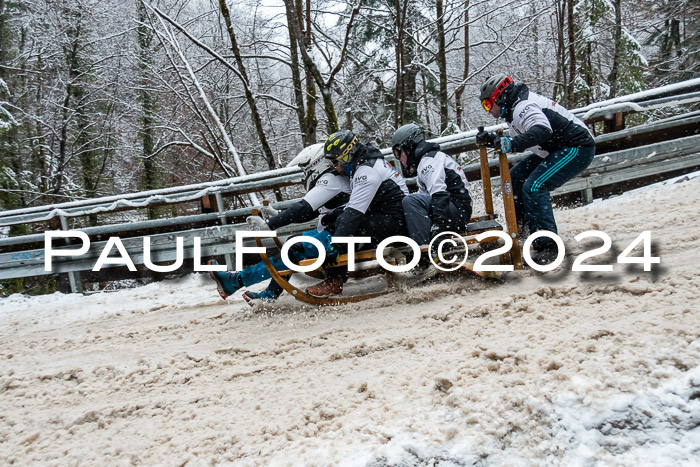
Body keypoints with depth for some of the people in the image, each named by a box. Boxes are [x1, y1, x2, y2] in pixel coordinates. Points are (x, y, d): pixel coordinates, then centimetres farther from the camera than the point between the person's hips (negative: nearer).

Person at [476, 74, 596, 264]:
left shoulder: (523, 106, -20)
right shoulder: (515, 108, 12)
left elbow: (542, 130, -40)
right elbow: (519, 143, 19)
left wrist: (512, 143, -49)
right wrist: (492, 140, 5)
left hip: (578, 148, -11)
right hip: (557, 150, 11)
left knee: (534, 187, -23)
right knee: (515, 177, 12)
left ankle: (547, 246, -22)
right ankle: (523, 227, 21)